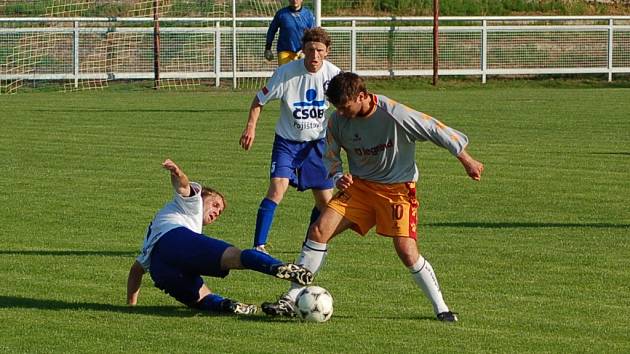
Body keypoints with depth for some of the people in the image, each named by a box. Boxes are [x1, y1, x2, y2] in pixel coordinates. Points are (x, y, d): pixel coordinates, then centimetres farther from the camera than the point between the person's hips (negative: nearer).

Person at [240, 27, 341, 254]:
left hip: (318, 142, 3)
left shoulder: (333, 74, -11)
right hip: (287, 141, -3)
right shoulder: (286, 73, -18)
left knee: (325, 200, 3)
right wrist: (251, 127, -16)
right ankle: (259, 246, -19)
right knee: (278, 187, -23)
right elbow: (260, 99, -5)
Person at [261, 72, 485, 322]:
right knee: (319, 230, -10)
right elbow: (331, 157, 7)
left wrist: (467, 161, -4)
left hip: (398, 188, -4)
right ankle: (291, 299, -6)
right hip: (358, 186, 4)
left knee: (407, 252, -16)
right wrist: (339, 178, -16)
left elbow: (436, 131, -12)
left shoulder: (395, 115, -23)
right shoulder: (337, 121, -8)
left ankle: (441, 308, 3)